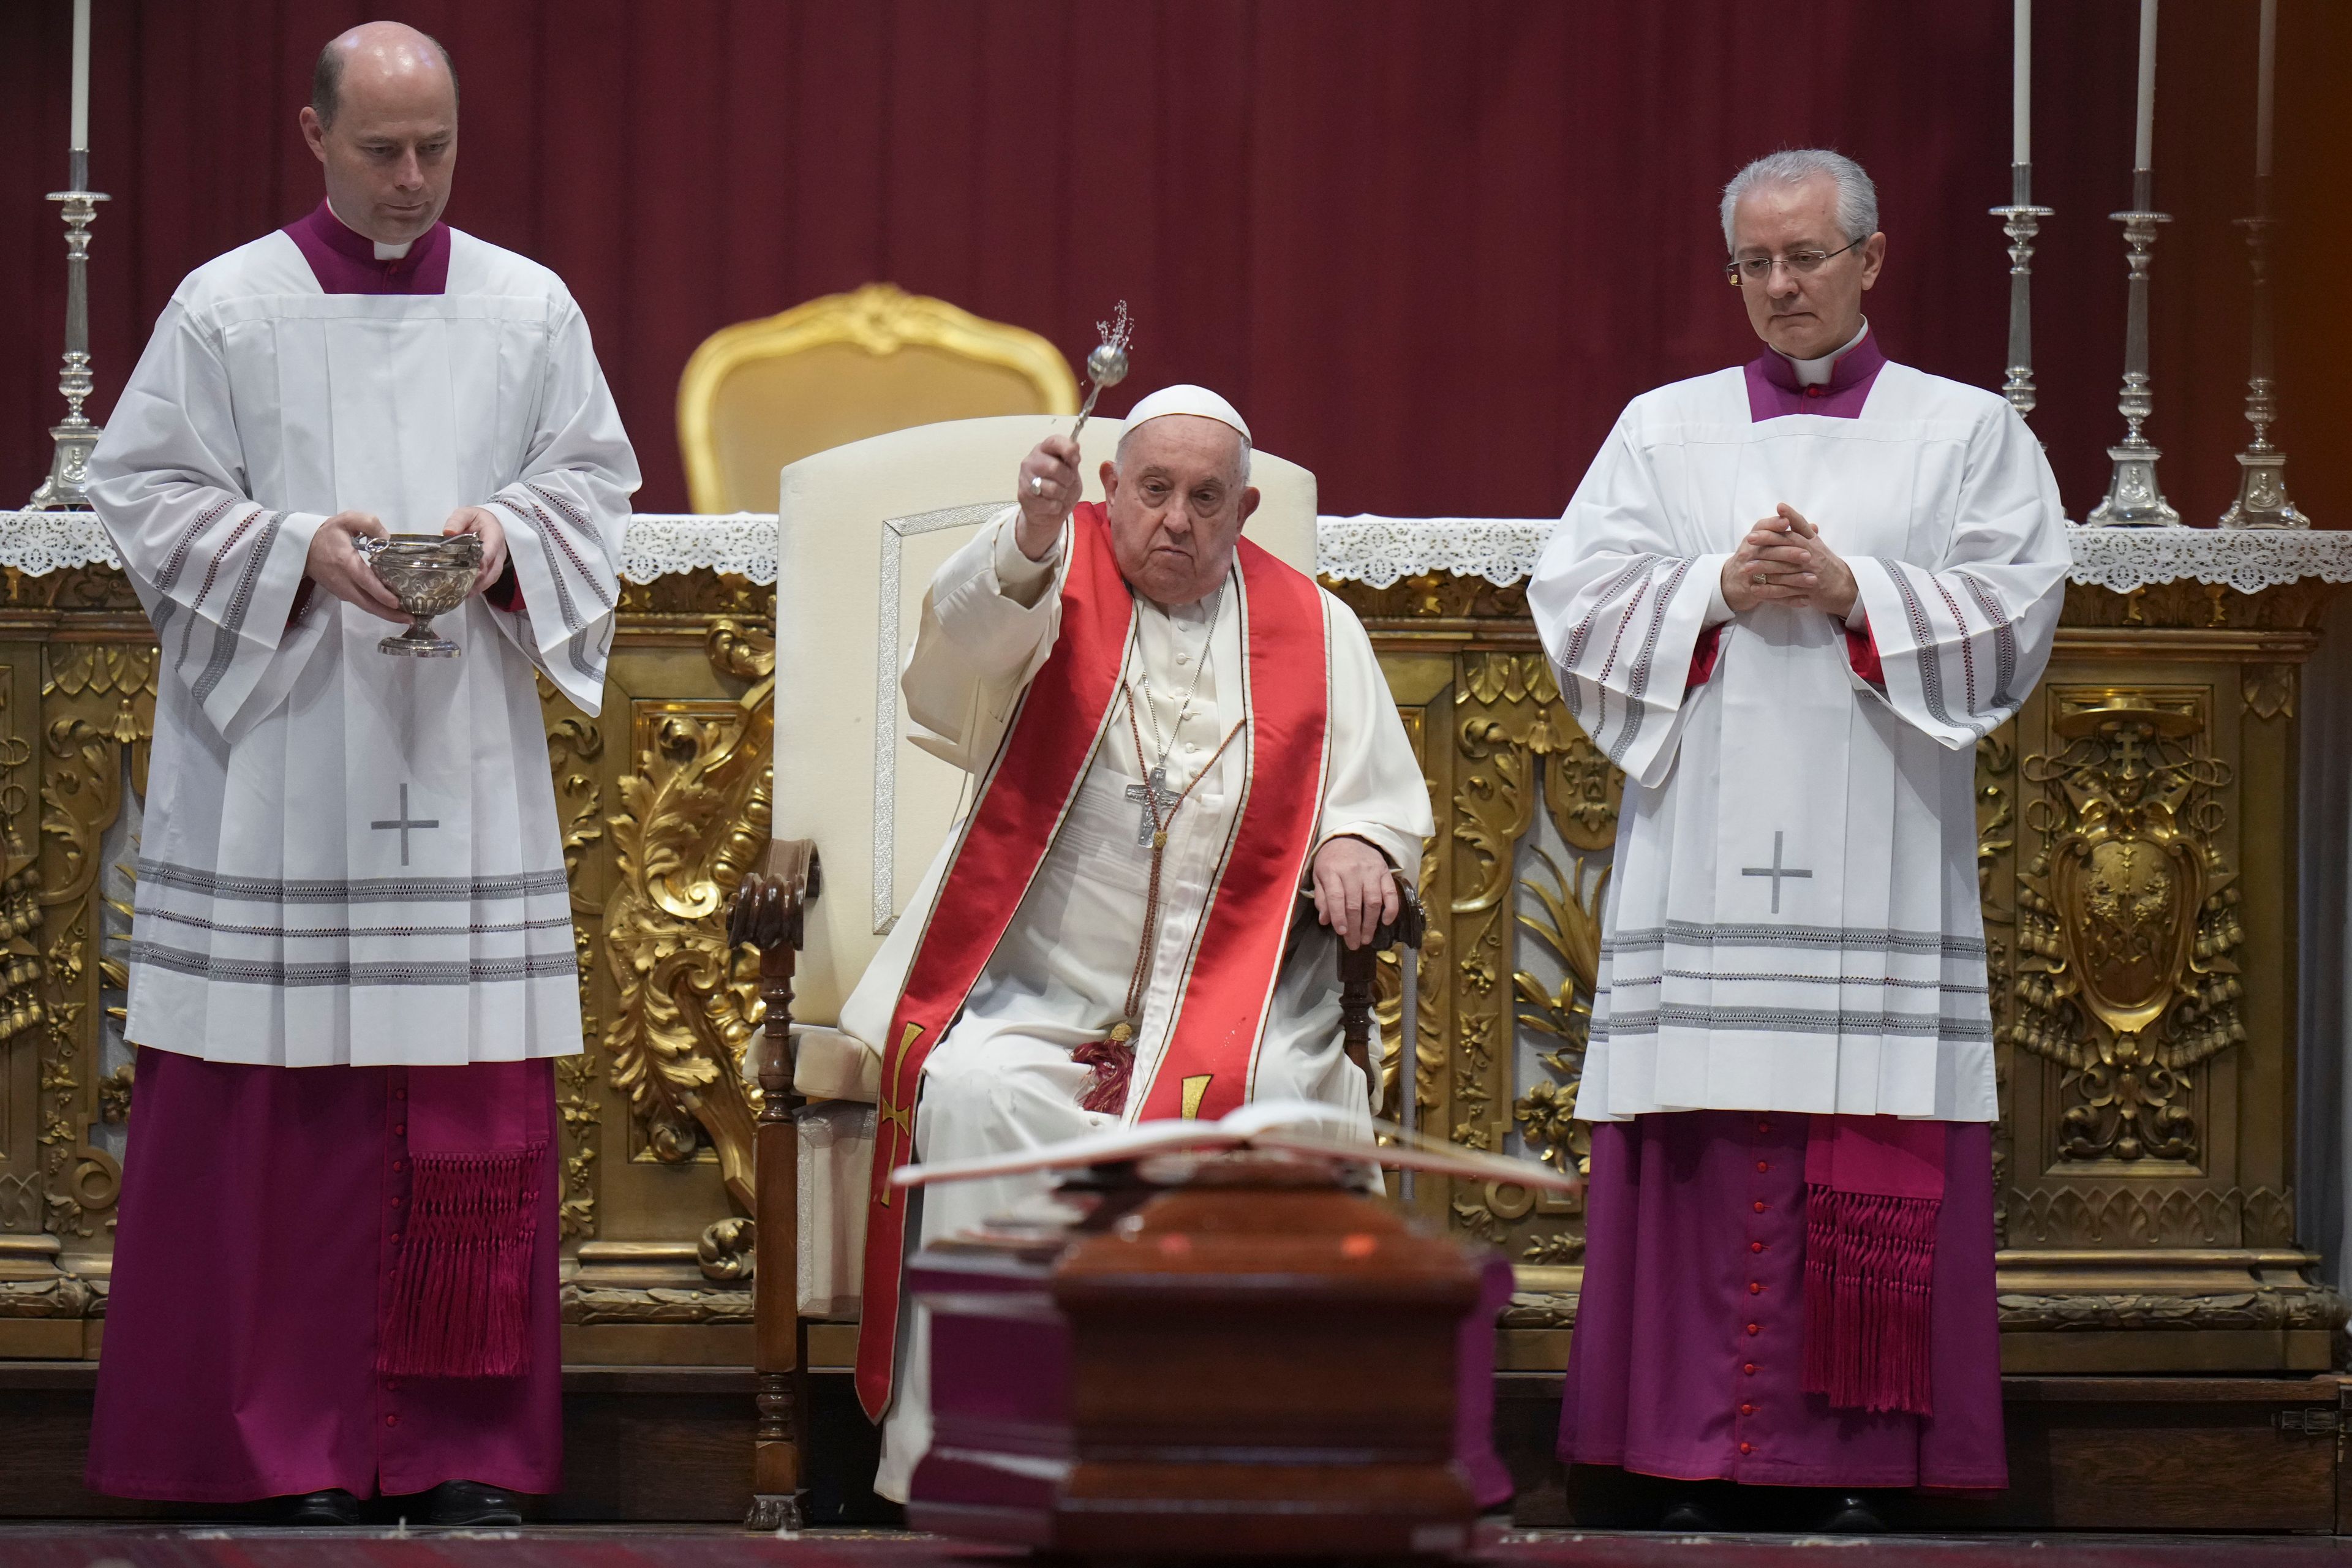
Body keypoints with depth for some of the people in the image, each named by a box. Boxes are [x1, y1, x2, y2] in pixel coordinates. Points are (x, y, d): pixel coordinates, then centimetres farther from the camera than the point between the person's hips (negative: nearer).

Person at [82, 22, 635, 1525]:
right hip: (277, 759, -2)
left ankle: (466, 1443, 4)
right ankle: (294, 1440, 1)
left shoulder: (530, 309, 10)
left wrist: (506, 535, -9)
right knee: (284, 1099, -5)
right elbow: (148, 493, 1)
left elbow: (595, 487, 12)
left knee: (475, 1104, -1)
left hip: (466, 763, 2)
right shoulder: (226, 309, 2)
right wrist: (298, 551, -14)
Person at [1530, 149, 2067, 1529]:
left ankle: (1865, 1459, -4)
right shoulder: (1665, 430, 15)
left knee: (1878, 1177, -6)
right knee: (1709, 1162, -4)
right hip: (1706, 850, 1)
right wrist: (1721, 590, -8)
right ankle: (1705, 1453, -2)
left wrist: (1854, 592, -11)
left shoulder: (1969, 433, 11)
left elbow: (2016, 608, 0)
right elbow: (1576, 599, 6)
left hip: (1880, 865, -1)